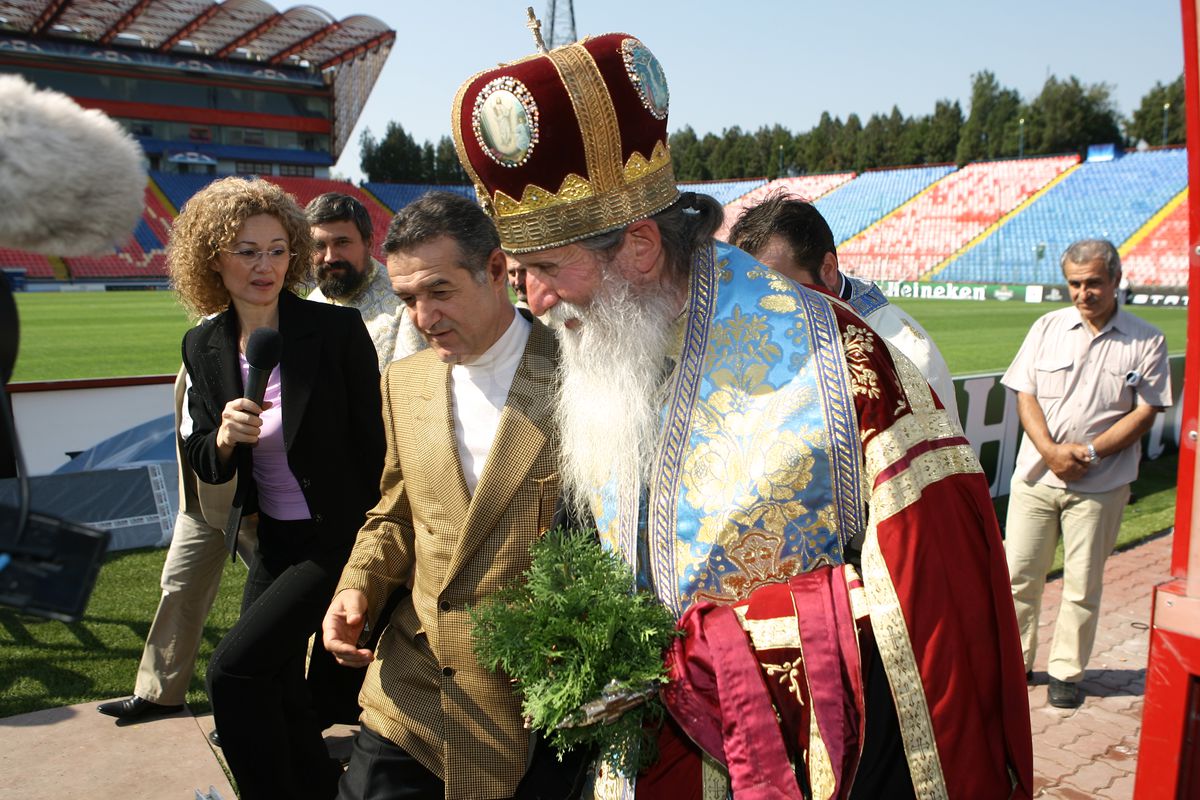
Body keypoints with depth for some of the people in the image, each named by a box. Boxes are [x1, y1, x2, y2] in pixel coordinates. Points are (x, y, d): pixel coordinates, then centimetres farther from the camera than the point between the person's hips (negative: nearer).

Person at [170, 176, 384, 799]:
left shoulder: (338, 329, -17)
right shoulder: (204, 345, -1)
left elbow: (374, 445, -13)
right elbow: (203, 461, 4)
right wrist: (224, 437, -19)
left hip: (339, 539, -6)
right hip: (273, 541, 6)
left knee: (233, 670, -14)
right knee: (275, 689, 17)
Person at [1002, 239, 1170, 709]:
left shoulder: (1145, 342, -1)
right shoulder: (1048, 327, 5)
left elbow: (1145, 412, -3)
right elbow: (1025, 394, 1)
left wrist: (1089, 451, -14)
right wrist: (1050, 450, -13)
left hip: (1101, 484, -2)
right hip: (1036, 475, 2)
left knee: (1083, 583, 6)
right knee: (1019, 572, 6)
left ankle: (1066, 672, 21)